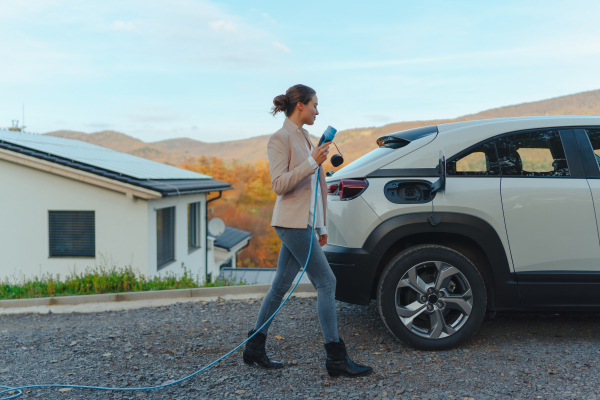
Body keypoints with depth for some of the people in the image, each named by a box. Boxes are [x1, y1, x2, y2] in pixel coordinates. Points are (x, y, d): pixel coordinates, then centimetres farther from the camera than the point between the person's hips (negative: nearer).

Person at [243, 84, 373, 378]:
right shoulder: (281, 138, -9)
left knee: (281, 286, 11)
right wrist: (312, 162, -21)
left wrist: (321, 225, 22)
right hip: (292, 222, -9)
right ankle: (336, 358, -1)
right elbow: (279, 184, -16)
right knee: (326, 282, -8)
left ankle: (255, 348, 21)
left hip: (304, 222, 9)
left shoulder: (303, 137, 19)